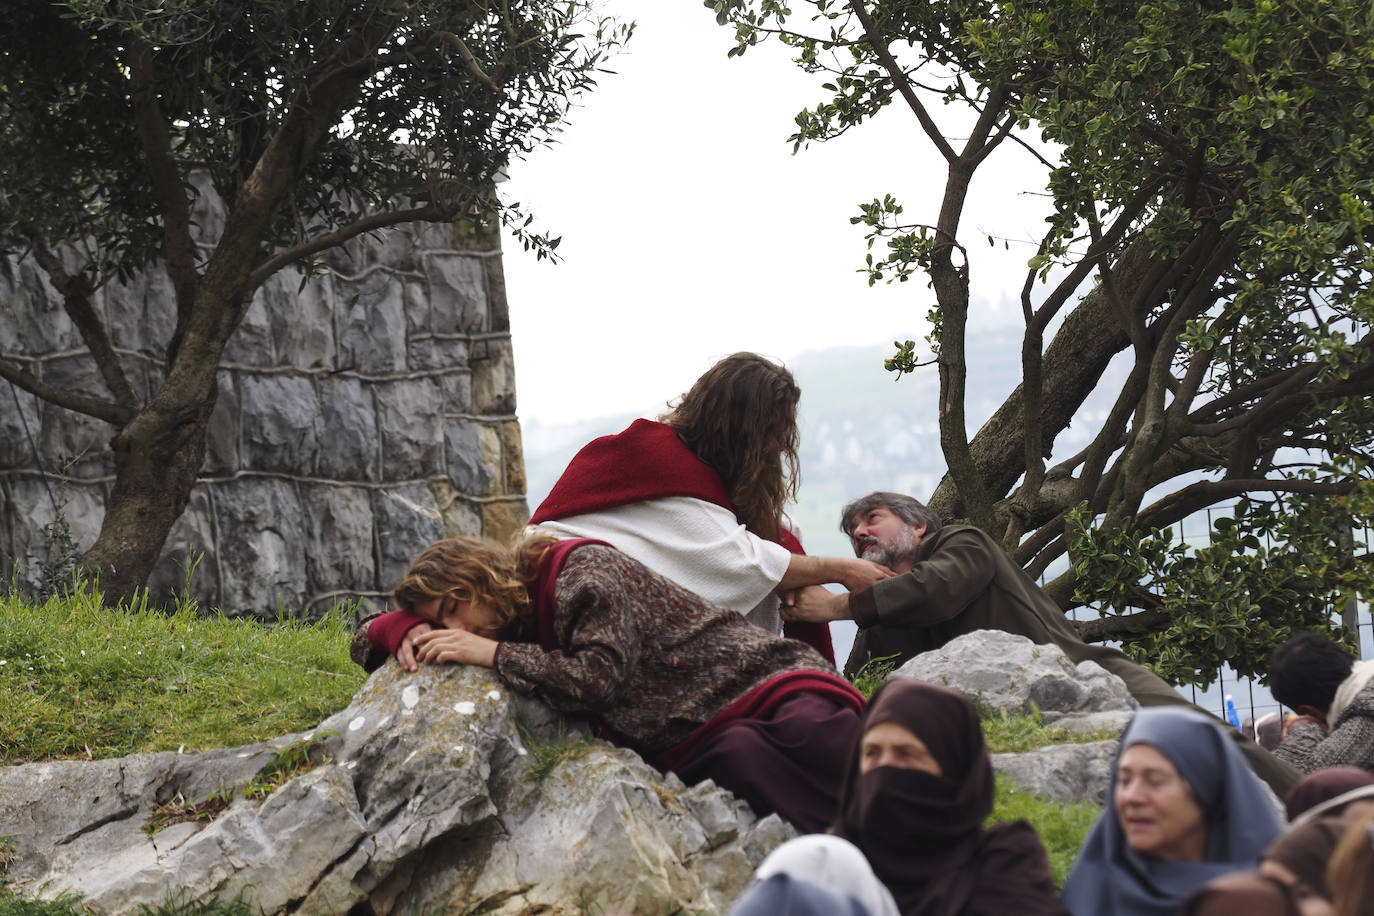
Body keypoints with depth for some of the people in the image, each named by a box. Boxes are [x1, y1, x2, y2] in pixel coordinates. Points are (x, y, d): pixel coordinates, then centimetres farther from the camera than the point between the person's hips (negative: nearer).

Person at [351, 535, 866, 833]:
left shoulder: (582, 569, -3)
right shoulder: (511, 626, 18)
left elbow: (600, 678, -14)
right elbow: (370, 636, 25)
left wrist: (492, 654, -9)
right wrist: (408, 631, 0)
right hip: (694, 756, 7)